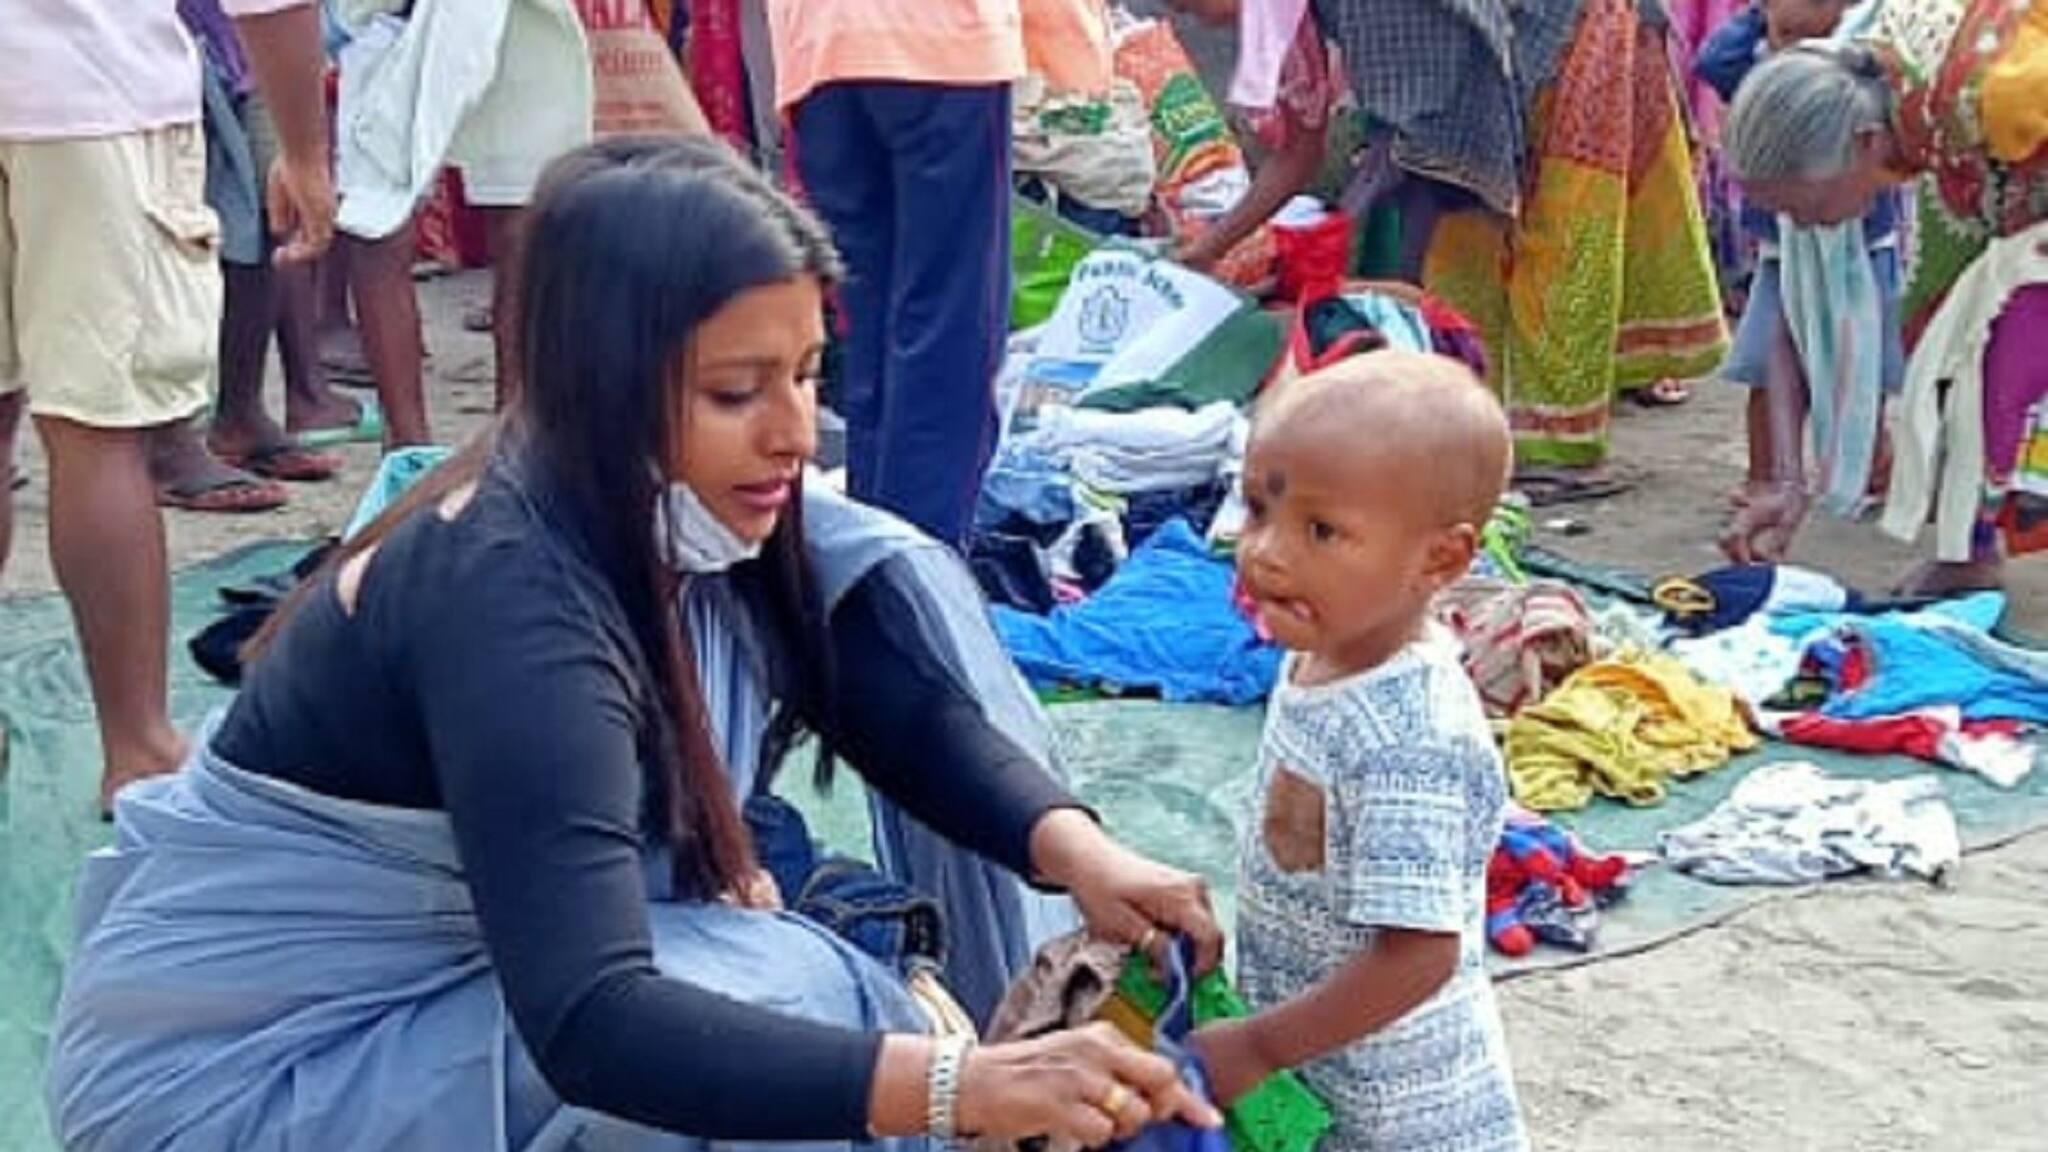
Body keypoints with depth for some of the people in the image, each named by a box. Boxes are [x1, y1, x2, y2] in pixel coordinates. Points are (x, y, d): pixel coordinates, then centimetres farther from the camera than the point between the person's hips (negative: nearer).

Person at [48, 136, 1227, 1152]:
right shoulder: (509, 597, -31)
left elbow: (910, 712, -5)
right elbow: (589, 1027, -39)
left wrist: (1079, 853, -24)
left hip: (426, 952, 8)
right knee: (783, 1000, -23)